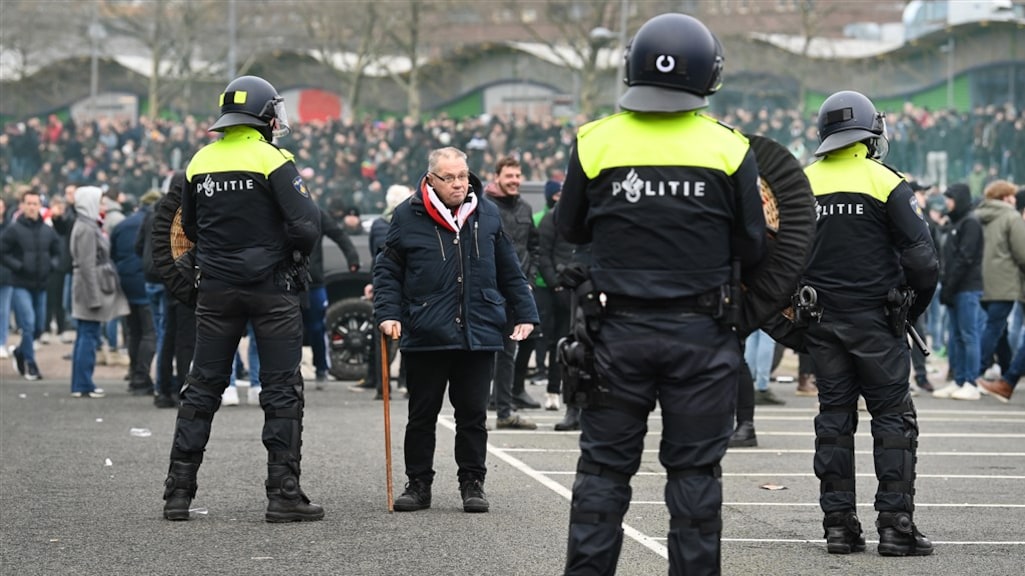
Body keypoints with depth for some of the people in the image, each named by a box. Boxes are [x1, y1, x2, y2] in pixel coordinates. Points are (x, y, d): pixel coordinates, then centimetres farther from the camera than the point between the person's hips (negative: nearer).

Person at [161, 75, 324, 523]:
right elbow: (306, 224, -17)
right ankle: (284, 494, 0)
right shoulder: (272, 160, -11)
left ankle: (178, 492, 9)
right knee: (282, 391, 2)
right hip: (271, 288, -4)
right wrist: (291, 254, 1)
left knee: (202, 388, 10)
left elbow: (190, 227, 15)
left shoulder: (200, 162, 6)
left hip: (216, 289, 5)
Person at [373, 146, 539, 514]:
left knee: (473, 414, 6)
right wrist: (388, 314, -7)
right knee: (422, 415, 7)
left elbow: (509, 271, 14)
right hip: (425, 336, -2)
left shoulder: (487, 214, 7)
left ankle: (472, 483, 16)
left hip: (479, 334, 2)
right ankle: (419, 484, 17)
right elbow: (387, 270, 4)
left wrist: (524, 314, 11)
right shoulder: (408, 217, -2)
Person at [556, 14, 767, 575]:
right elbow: (752, 249, 0)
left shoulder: (595, 142, -3)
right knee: (694, 472, 7)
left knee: (603, 469, 8)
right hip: (701, 336, -1)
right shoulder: (729, 149, -5)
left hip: (619, 332, 1)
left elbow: (568, 233, 6)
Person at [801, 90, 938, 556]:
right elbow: (920, 256, -11)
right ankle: (895, 525, -3)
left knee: (834, 417, 9)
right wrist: (916, 307, 5)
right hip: (874, 319, -4)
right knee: (893, 418, 1)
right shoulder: (885, 182, -9)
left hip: (821, 320, 4)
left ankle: (838, 525, 9)